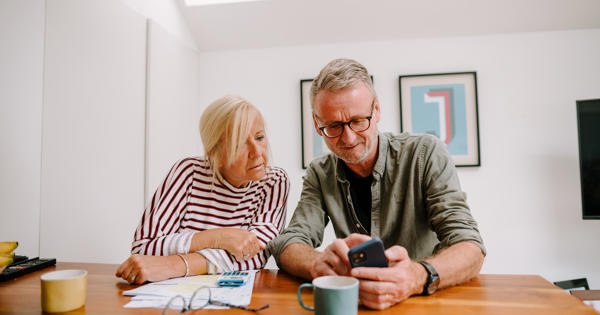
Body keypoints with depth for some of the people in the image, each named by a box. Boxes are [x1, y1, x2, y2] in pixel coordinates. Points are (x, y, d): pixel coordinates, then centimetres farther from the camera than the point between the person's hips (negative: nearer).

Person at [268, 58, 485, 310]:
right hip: (353, 302, 2)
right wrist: (319, 264, -31)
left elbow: (470, 247, -17)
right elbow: (287, 244, -8)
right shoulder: (320, 175, 0)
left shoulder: (425, 154, -10)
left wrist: (418, 277, -38)